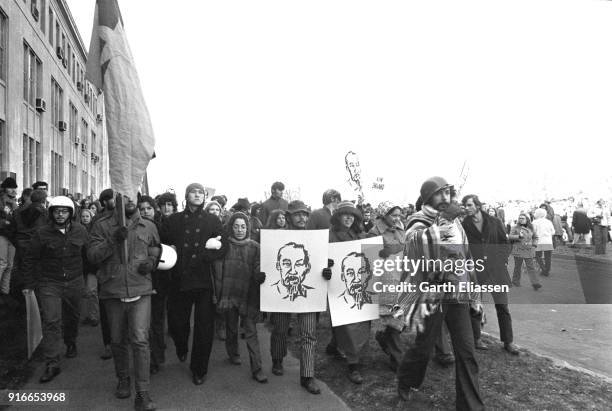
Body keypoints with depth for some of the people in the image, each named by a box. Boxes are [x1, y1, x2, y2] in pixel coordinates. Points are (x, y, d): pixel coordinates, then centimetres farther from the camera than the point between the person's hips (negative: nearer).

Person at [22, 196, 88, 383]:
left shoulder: (80, 231, -1)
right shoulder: (42, 233, -7)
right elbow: (30, 260, 1)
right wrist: (29, 284, -1)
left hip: (74, 283, 2)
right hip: (49, 284, -2)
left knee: (72, 317, 18)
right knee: (51, 322, -9)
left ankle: (71, 343, 46)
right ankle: (52, 364, -3)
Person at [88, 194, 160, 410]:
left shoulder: (148, 226, 6)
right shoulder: (102, 225, 2)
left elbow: (156, 249, 22)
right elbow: (92, 255, -6)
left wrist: (151, 261, 1)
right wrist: (113, 241, -21)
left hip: (140, 290, -1)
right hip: (112, 291, 1)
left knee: (140, 340, -8)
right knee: (118, 341, 14)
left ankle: (142, 392, 1)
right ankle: (123, 380, 37)